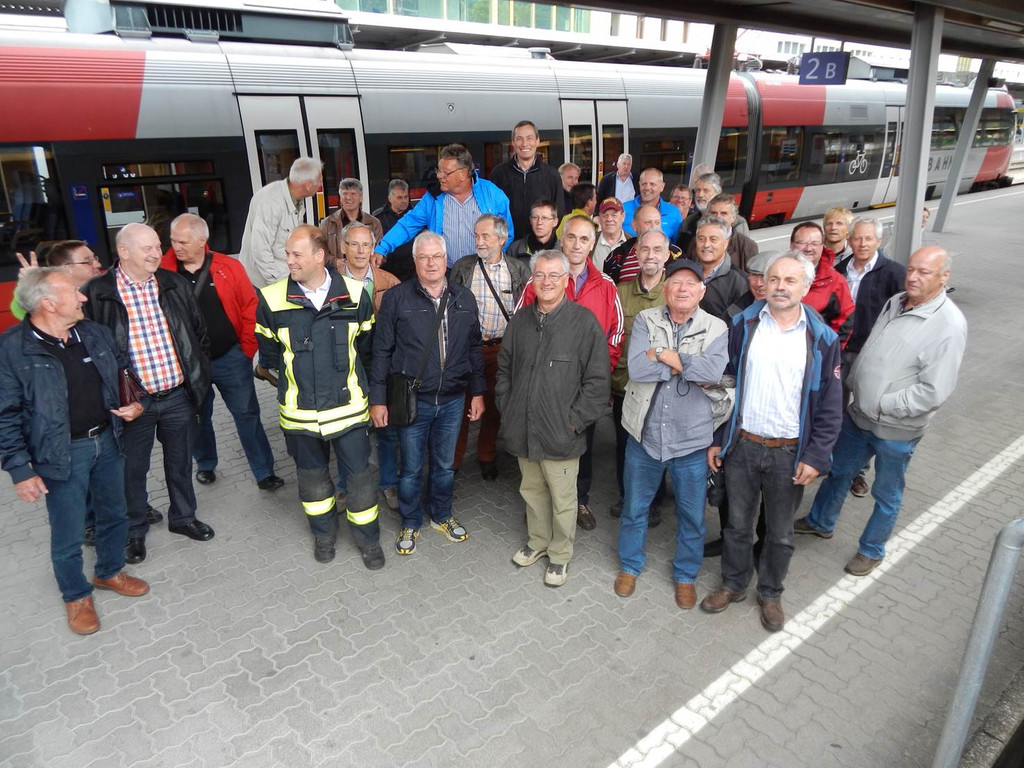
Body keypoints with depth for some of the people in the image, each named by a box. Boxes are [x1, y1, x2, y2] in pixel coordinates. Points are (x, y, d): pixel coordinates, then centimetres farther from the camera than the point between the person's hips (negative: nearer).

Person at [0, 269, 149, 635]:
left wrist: (134, 403, -2)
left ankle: (110, 572, 45)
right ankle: (76, 595, 33)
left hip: (107, 441, 5)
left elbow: (123, 374, 17)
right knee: (68, 533, 9)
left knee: (114, 514, 21)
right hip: (62, 454, -5)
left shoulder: (95, 333, 0)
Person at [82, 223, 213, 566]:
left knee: (180, 463, 19)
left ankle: (183, 517, 39)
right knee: (133, 469, 14)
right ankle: (135, 531, 34)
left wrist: (200, 376, 8)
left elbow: (199, 331, 9)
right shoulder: (96, 292, -11)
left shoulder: (175, 284, 2)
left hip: (179, 396, 3)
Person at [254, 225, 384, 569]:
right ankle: (324, 534, 41)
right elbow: (269, 352, 8)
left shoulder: (354, 294, -8)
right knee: (312, 475, 18)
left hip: (348, 405, -1)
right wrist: (292, 383, 12)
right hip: (299, 410, 1)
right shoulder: (272, 299, -8)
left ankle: (368, 539, 29)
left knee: (360, 474, 7)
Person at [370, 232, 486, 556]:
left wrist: (478, 391, 7)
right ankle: (411, 523, 32)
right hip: (413, 401, -3)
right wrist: (377, 398, -7)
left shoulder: (464, 298, 3)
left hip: (453, 400, 3)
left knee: (445, 465, 18)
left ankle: (441, 515, 40)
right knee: (411, 467, 11)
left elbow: (474, 348, 9)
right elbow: (381, 351, -5)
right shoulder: (396, 298, -7)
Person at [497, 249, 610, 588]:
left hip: (560, 434, -5)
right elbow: (504, 369, 15)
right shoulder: (520, 321, 5)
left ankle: (560, 555, 31)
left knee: (562, 499, 10)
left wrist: (574, 421, -12)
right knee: (532, 491, 22)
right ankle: (538, 541, 43)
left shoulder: (585, 322, -12)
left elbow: (597, 381, -11)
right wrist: (506, 408, 8)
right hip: (523, 430, 5)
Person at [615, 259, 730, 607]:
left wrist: (666, 355, -18)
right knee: (634, 507, 17)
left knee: (692, 515, 15)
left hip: (692, 440, 0)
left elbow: (713, 371, -24)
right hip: (644, 435, 1)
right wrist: (688, 365, -18)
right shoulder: (646, 321, -3)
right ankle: (630, 566, 40)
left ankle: (685, 575, 38)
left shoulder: (716, 329, -4)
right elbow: (636, 368, -19)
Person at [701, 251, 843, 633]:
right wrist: (715, 439, 1)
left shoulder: (822, 339, -5)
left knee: (781, 533, 15)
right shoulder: (742, 325, -3)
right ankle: (733, 584, 37)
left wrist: (816, 457, -8)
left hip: (789, 453, -1)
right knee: (738, 523, 16)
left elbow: (830, 406, -2)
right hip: (742, 445, 1)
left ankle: (770, 593, 37)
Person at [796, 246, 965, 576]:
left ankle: (871, 550, 35)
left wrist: (883, 406, -18)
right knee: (838, 472, 23)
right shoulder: (895, 302, 1)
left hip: (896, 430, -6)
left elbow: (933, 391, -24)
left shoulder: (949, 325, -21)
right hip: (859, 415, 7)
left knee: (886, 495, 15)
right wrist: (856, 386, 7)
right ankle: (820, 522, 46)